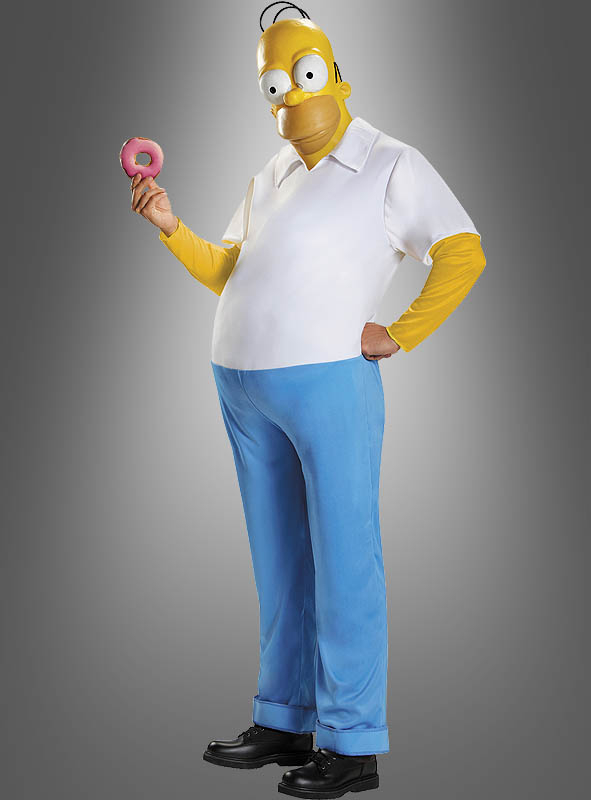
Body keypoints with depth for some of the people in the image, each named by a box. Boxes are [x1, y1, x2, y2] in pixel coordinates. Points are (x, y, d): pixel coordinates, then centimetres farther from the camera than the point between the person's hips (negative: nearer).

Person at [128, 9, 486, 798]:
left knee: (343, 557, -4)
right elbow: (228, 273, 19)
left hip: (327, 378, -6)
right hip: (243, 382, 7)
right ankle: (285, 723, 22)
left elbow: (463, 255, -5)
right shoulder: (272, 177, 20)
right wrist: (172, 230, 4)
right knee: (279, 558, 12)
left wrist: (398, 335, -10)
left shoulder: (392, 164, 3)